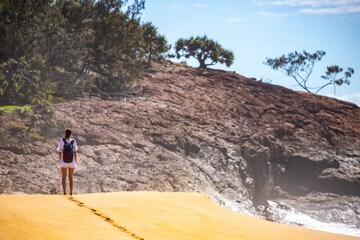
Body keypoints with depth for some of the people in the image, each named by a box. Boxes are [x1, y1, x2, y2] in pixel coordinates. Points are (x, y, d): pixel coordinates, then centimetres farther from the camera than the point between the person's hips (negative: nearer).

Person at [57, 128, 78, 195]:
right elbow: (75, 153, -5)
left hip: (64, 161, -1)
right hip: (71, 162, 1)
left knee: (64, 177, 0)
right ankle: (71, 193, 13)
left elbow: (60, 153, -5)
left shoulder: (62, 141, -9)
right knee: (71, 178, 10)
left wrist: (60, 161, 8)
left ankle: (64, 193, -11)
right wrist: (76, 162, 7)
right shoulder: (73, 142, -7)